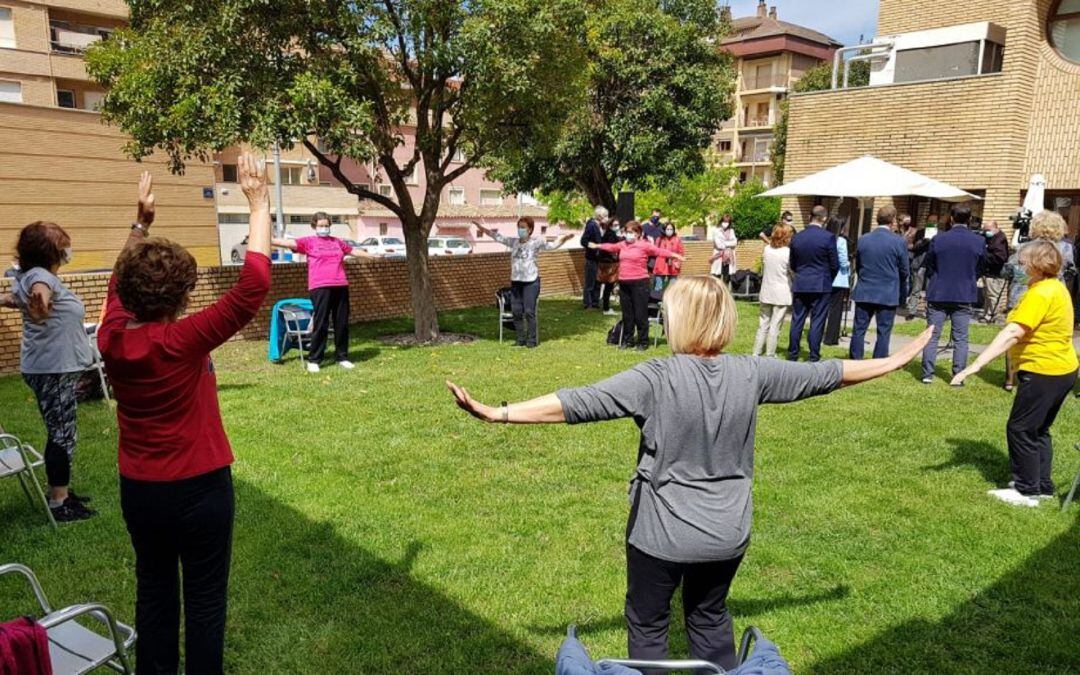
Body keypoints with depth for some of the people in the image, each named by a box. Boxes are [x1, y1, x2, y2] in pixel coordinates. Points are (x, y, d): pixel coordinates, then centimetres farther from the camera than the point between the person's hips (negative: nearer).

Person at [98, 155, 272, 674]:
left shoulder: (111, 339, -7)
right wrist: (259, 206, -20)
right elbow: (253, 286, -25)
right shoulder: (182, 342, -24)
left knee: (153, 591, 20)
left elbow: (121, 283, 14)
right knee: (204, 599, 9)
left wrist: (141, 222, 16)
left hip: (138, 490, 6)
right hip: (199, 488, -6)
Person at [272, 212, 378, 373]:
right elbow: (289, 243, -7)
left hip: (341, 286, 4)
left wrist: (374, 256, 42)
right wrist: (268, 240, -20)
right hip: (320, 287, -4)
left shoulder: (338, 242, 19)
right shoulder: (309, 242, 5)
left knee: (342, 323, 7)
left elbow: (354, 250, 32)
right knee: (320, 324, -4)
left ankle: (342, 357, 19)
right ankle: (313, 360, 4)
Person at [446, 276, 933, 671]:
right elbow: (826, 375, 3)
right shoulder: (751, 374, -10)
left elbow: (575, 404, -25)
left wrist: (494, 412, -23)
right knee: (710, 618, 26)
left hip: (662, 535, -4)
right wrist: (897, 361, 18)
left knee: (647, 623, 18)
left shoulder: (657, 379, -22)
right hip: (727, 533, 4)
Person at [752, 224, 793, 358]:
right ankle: (770, 355, 5)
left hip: (766, 292, 4)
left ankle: (756, 353, 13)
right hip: (782, 294, -4)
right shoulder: (788, 252, -12)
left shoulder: (766, 249, 0)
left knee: (763, 325, 12)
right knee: (775, 326, 1)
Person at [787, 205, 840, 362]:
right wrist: (828, 280, 13)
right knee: (817, 322, 1)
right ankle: (813, 358, 4)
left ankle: (792, 355, 14)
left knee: (797, 321, 9)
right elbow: (835, 265, -4)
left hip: (800, 285, 3)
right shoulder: (829, 237, -10)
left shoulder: (796, 237, 2)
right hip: (821, 285, -3)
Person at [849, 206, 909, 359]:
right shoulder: (899, 241, -8)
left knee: (859, 330, 8)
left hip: (864, 293, 3)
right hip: (888, 295, -3)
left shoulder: (863, 239, 2)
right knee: (883, 333, 4)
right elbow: (904, 271, -1)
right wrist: (903, 293, 15)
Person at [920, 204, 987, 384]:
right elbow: (981, 267, 8)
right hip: (965, 295, 1)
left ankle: (927, 374, 5)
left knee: (932, 336, 6)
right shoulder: (979, 241, -4)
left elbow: (929, 266, 2)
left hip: (938, 294, -1)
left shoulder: (938, 239, -8)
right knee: (960, 339, 6)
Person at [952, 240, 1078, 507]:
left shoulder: (1041, 294, -22)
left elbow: (1012, 334, -32)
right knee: (1038, 430, 19)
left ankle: (1027, 491, 8)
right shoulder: (1056, 287, 10)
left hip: (1044, 371, -10)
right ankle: (1043, 486, 29)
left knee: (1020, 429, -1)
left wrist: (977, 364, -37)